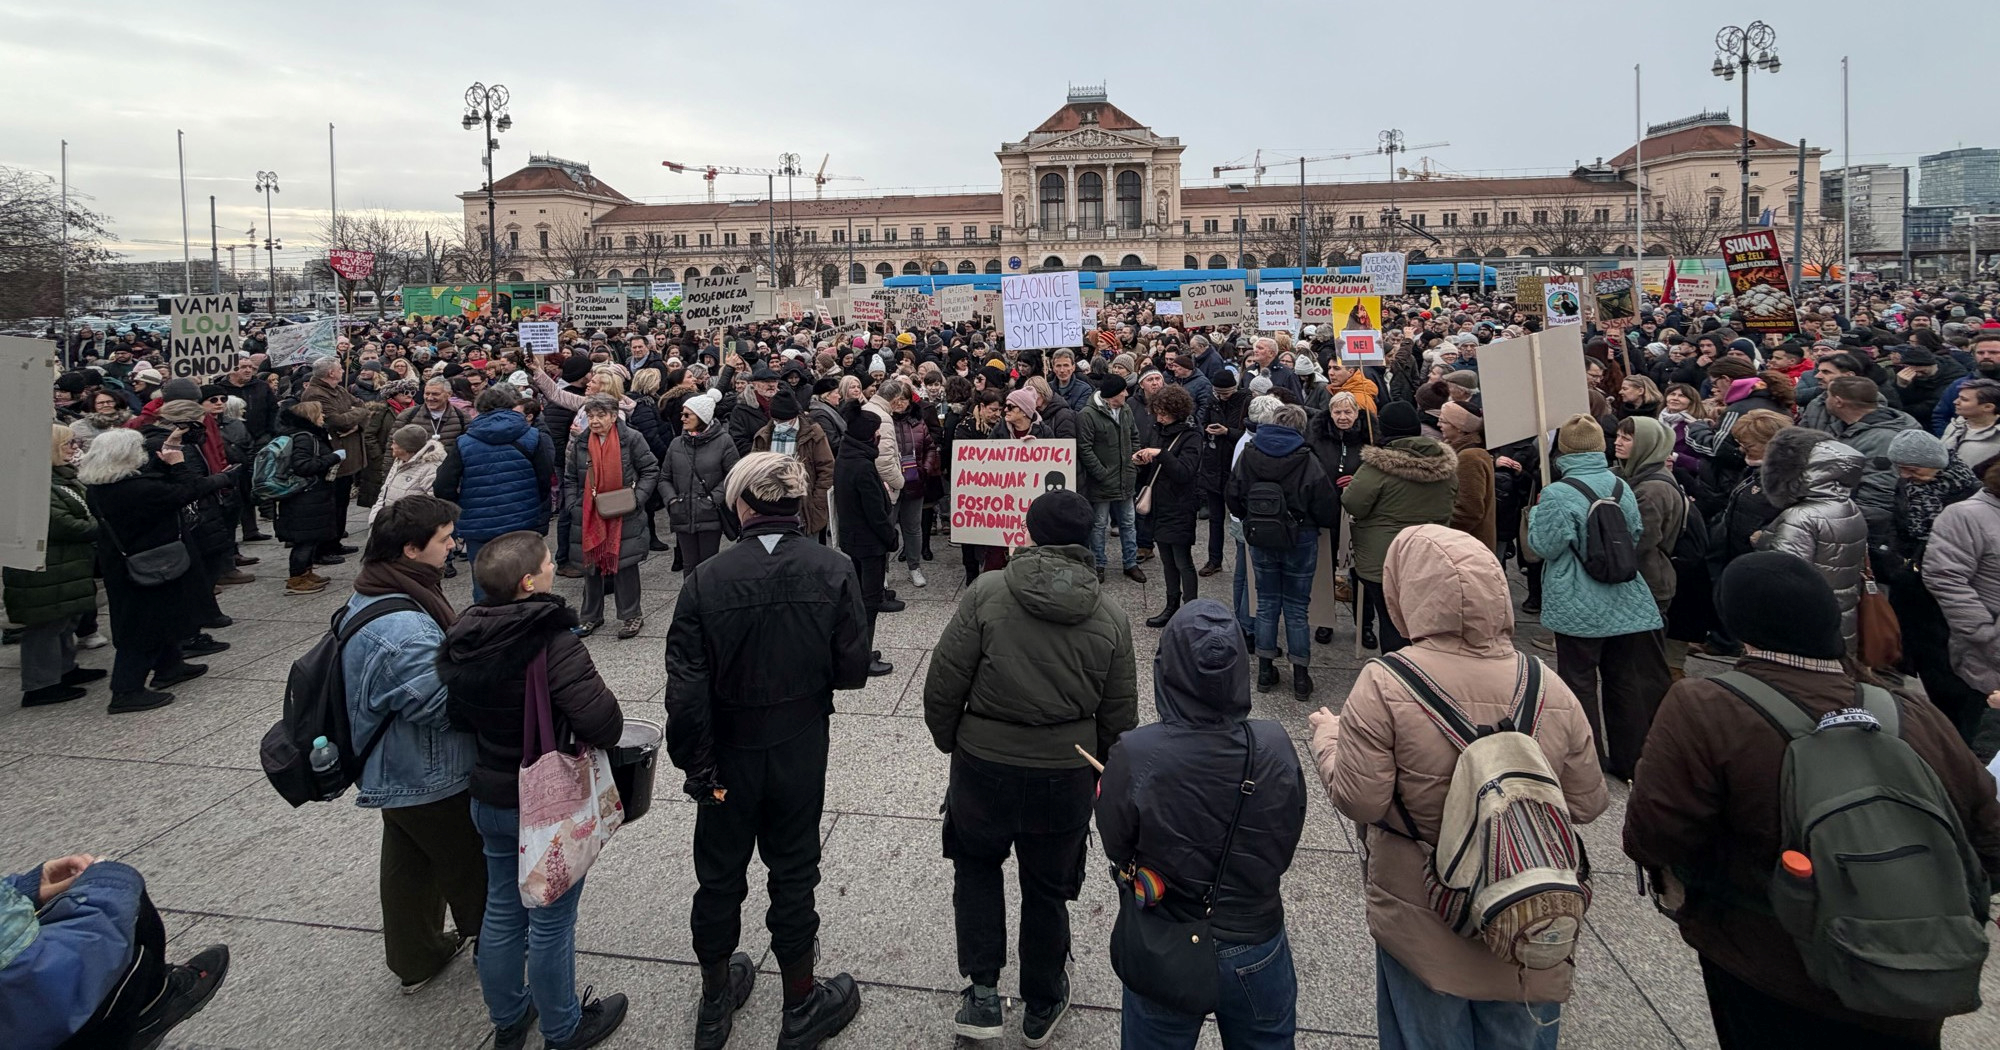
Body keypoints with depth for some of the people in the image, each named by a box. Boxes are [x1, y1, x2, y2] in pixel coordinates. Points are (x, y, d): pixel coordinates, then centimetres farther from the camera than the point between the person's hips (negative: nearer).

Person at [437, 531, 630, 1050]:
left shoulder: (463, 639, -3)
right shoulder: (552, 642, -27)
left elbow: (457, 714, 11)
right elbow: (603, 722, -32)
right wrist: (590, 739, -11)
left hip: (488, 799, 7)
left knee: (502, 911, 22)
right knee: (550, 923, 10)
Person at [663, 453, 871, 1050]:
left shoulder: (705, 581, -17)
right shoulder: (834, 572, -15)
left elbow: (687, 691, -17)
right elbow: (852, 670, -11)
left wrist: (695, 764, -5)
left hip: (728, 755, 0)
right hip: (800, 753, 0)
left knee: (719, 877, 19)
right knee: (793, 877, 16)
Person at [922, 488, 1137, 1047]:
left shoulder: (987, 592, -13)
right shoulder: (1111, 616, -5)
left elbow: (942, 685, -11)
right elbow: (1120, 716, 0)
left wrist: (949, 740, 7)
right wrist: (1099, 764, 18)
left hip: (983, 765, -1)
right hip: (1066, 774, 2)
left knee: (975, 866, 24)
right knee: (1047, 888, 20)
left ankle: (983, 992, 18)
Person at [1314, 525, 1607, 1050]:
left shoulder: (1384, 684, -22)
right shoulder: (1550, 689, -10)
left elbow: (1359, 801, -20)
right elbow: (1587, 804, -1)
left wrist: (1327, 735, -3)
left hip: (1423, 922, -2)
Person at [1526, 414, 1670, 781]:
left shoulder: (1558, 495, -19)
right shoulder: (1622, 487, 2)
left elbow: (1544, 546, -13)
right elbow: (1636, 535, 12)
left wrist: (1536, 512, 1)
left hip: (1579, 609, -6)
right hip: (1624, 604, 6)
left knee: (1579, 682, 6)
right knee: (1625, 681, 14)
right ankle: (1629, 760, 25)